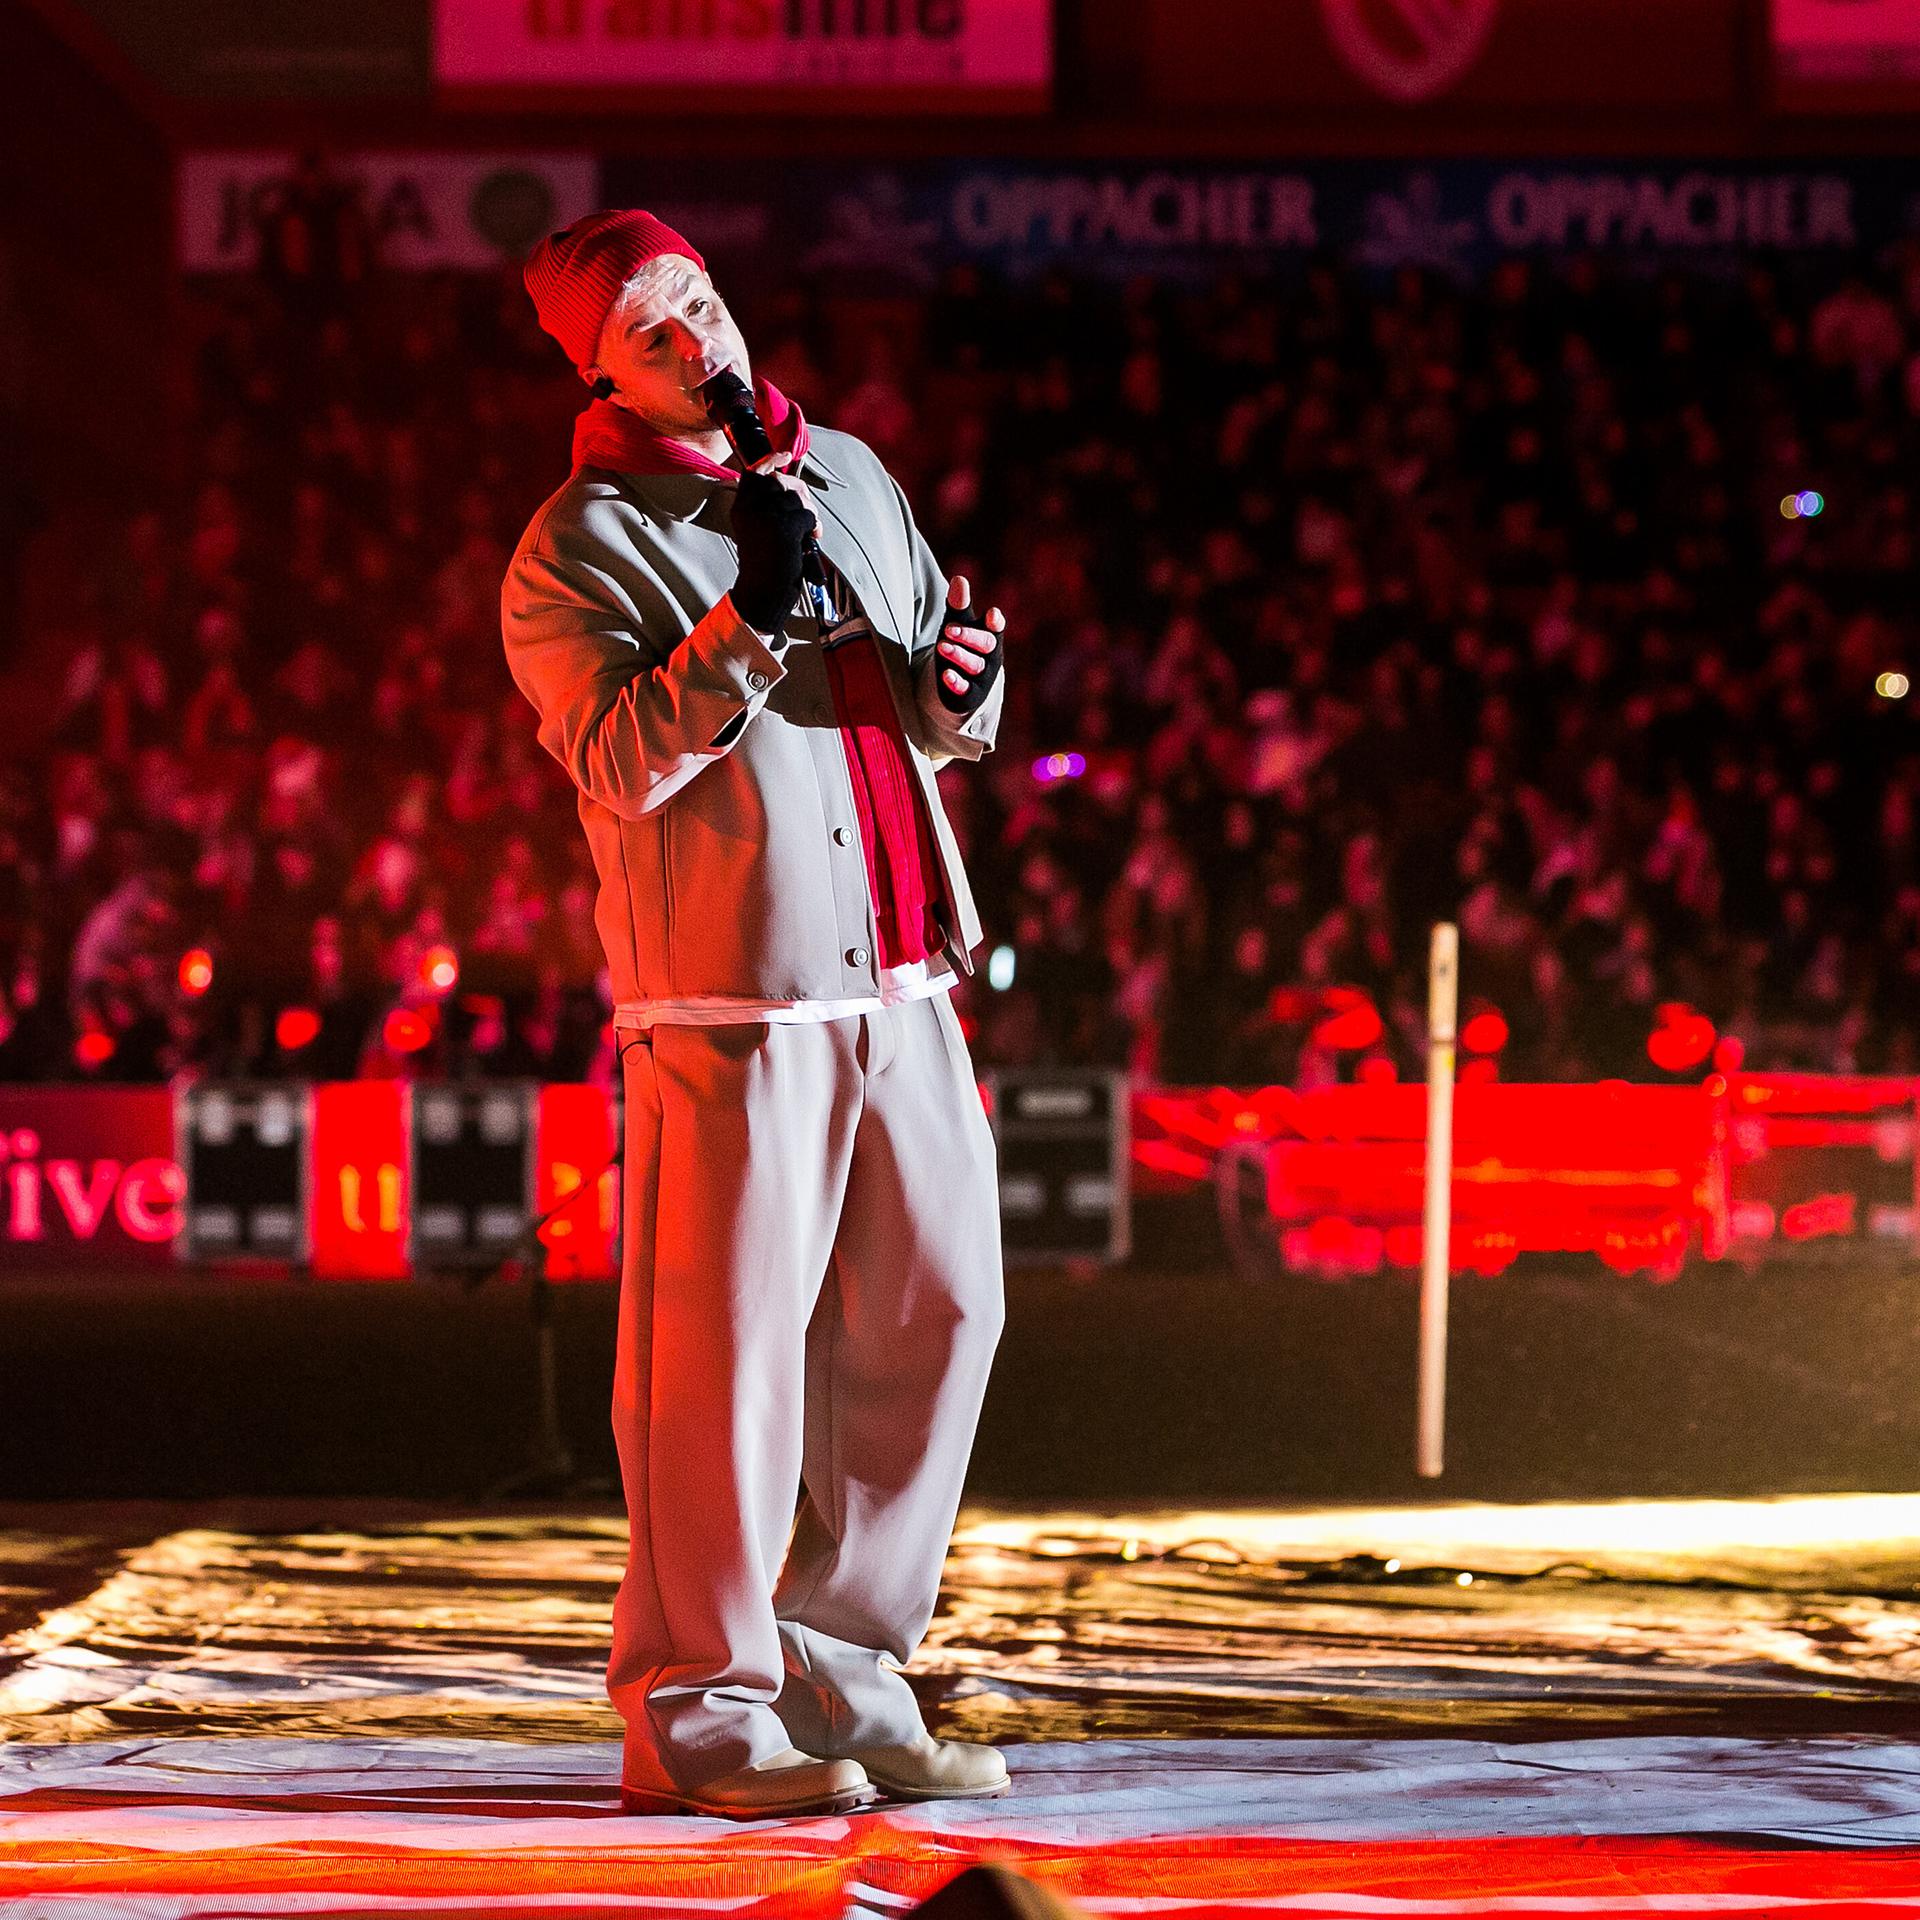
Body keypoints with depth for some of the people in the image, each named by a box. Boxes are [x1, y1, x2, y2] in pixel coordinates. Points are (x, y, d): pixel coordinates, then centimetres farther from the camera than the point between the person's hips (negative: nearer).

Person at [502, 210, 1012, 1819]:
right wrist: (749, 620, -22)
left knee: (936, 1309, 8)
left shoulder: (849, 475, 17)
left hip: (901, 978, 7)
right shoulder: (578, 548, -2)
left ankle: (839, 1682, 18)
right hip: (732, 994, -7)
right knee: (725, 1346, -7)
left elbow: (945, 719, 23)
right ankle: (699, 1705, 1)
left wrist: (962, 683, 1)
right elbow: (620, 759, -15)